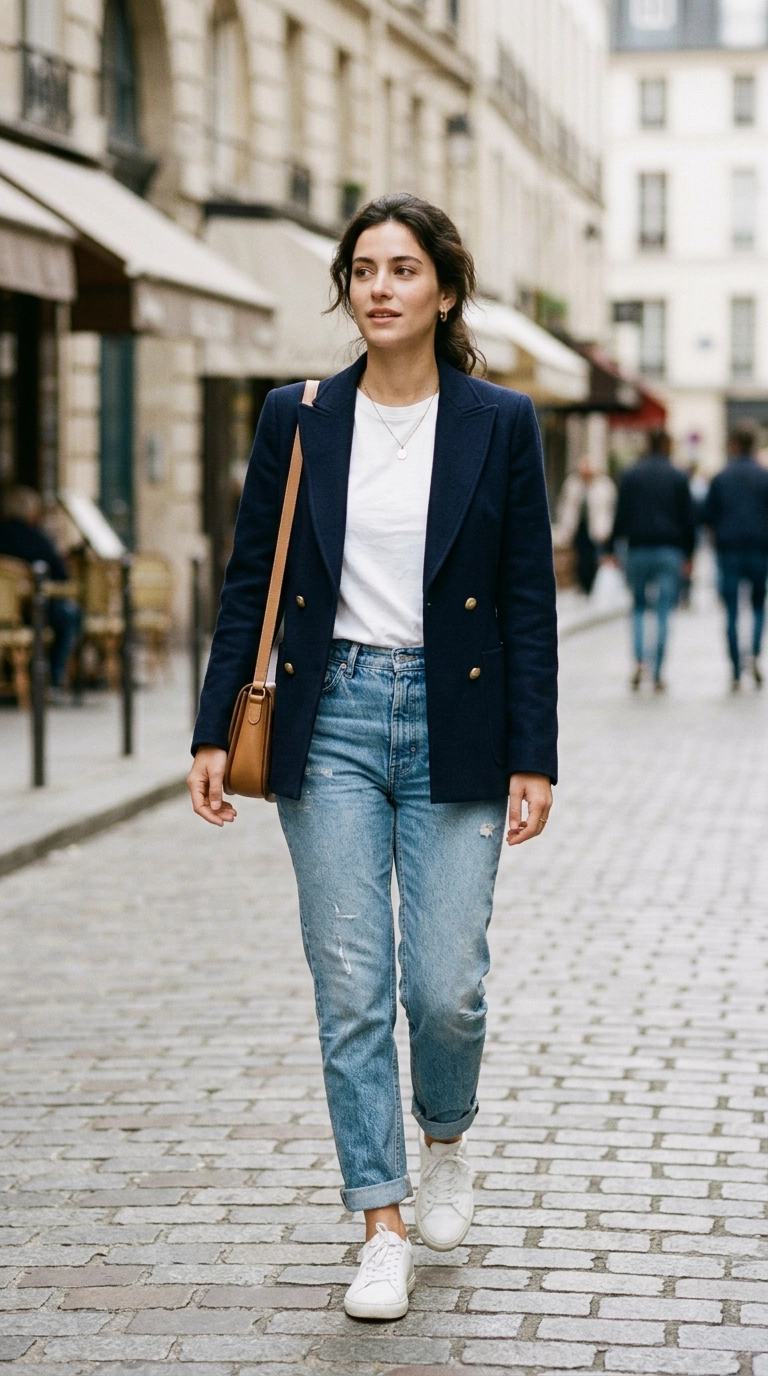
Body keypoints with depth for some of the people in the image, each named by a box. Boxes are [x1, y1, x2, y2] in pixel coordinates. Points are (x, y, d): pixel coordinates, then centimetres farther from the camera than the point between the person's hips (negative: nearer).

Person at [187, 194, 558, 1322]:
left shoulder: (500, 424, 1)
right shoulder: (295, 420, 4)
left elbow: (529, 602, 1)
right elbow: (249, 585, 7)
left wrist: (534, 757, -3)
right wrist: (213, 731, 1)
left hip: (454, 726, -1)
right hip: (332, 722, 1)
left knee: (447, 984, -2)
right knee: (352, 986, -1)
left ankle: (444, 1143, 30)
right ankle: (383, 1228, 9)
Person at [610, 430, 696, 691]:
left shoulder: (630, 476, 2)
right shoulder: (678, 477, 2)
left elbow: (621, 515, 1)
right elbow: (689, 518, 4)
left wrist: (612, 547, 7)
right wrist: (688, 553, 11)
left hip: (638, 549, 1)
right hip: (670, 551, -1)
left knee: (639, 606, 14)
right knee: (664, 611, 1)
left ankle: (639, 659, -8)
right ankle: (658, 674, -3)